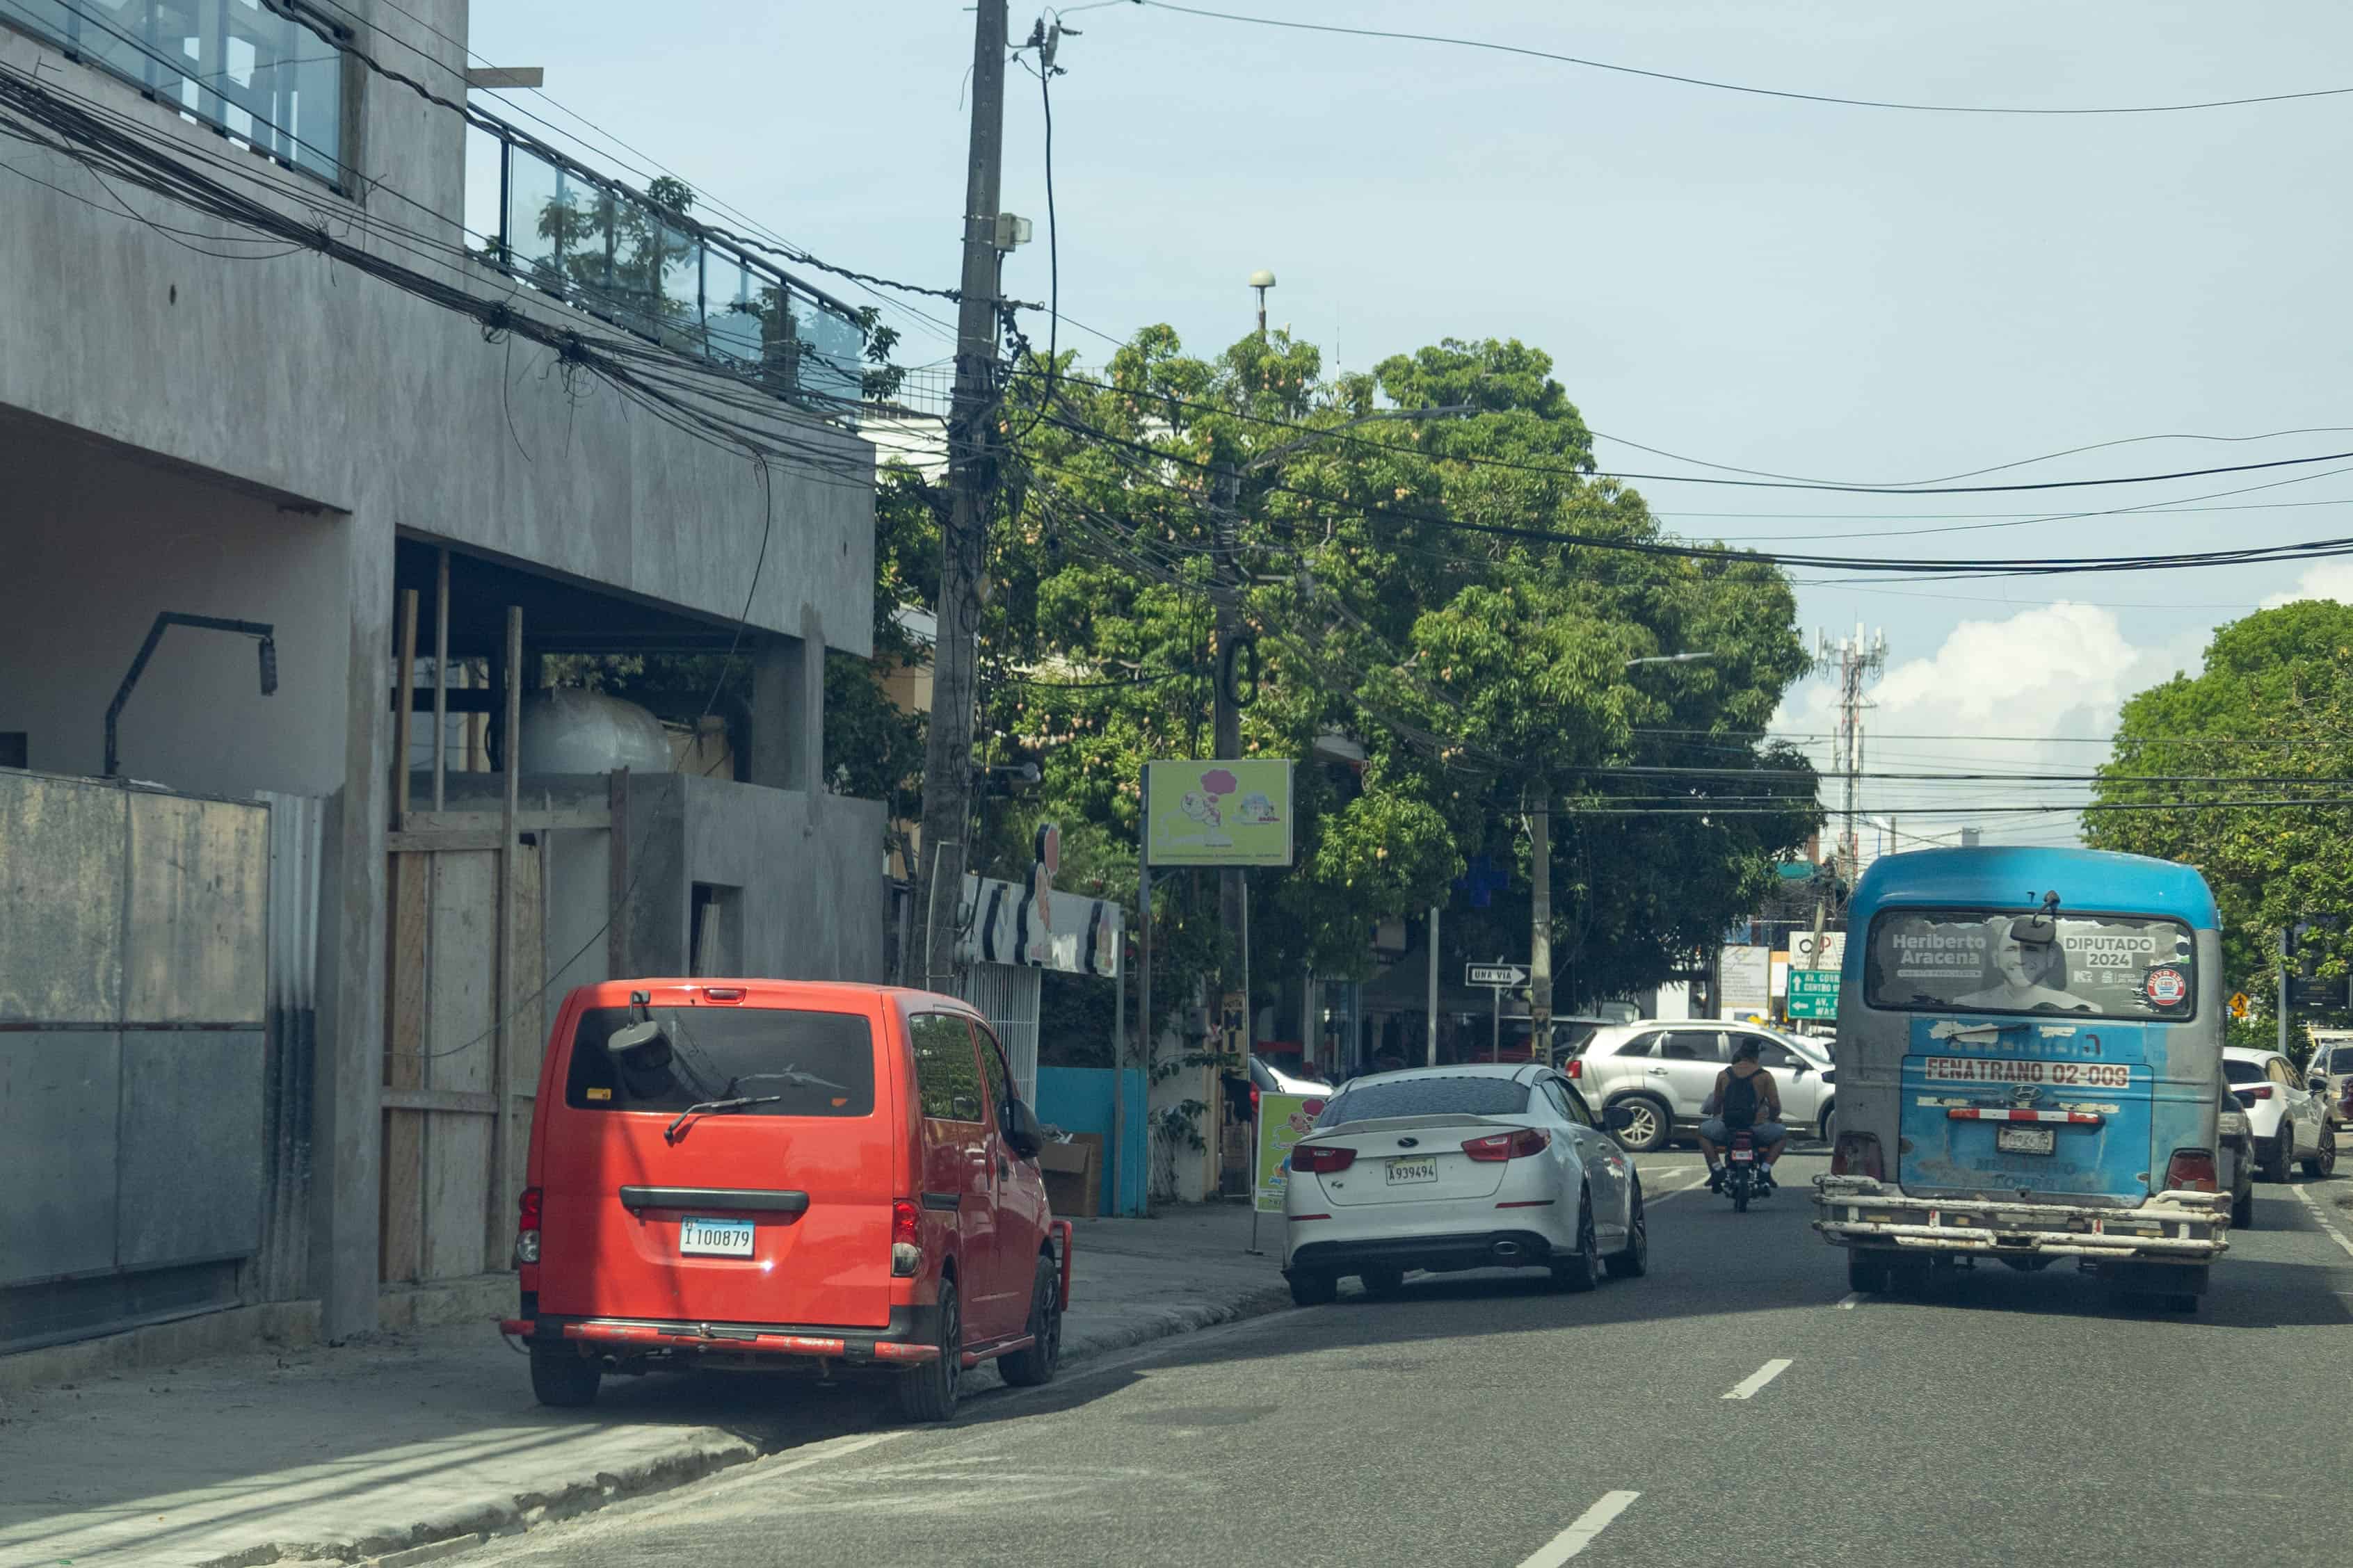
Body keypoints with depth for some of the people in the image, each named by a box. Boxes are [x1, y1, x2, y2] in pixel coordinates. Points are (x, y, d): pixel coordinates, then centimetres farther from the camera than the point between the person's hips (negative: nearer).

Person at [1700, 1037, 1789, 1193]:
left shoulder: (1723, 1075, 5)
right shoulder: (1764, 1076, -2)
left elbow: (1716, 1105, 11)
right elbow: (1775, 1105, -4)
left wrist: (1716, 1117, 32)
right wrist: (1773, 1118, 18)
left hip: (1727, 1128, 1)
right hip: (1756, 1129, -1)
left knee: (1704, 1131, 31)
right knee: (1782, 1134, 27)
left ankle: (1717, 1169, 13)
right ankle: (1765, 1170, 10)